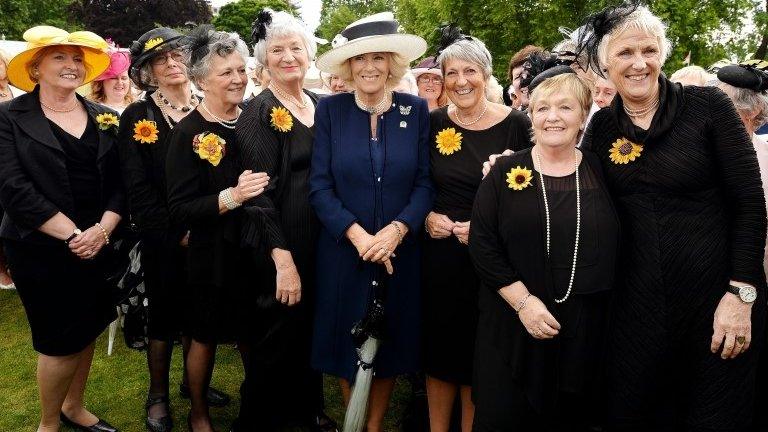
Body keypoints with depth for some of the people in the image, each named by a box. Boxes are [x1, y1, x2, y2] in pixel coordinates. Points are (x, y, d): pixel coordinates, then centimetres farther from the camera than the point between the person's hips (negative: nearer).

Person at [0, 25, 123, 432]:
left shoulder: (103, 117, 6)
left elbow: (120, 183, 3)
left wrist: (102, 229, -13)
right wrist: (73, 236, -19)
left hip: (97, 244, 5)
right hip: (41, 250, -4)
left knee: (86, 330, 16)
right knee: (60, 340, 2)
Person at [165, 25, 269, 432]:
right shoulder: (188, 132, -12)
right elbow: (180, 209, -17)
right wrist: (231, 196, -29)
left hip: (255, 250, 4)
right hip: (213, 256, -3)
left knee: (252, 333, 15)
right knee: (206, 337, 13)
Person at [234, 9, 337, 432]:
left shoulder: (321, 105, 8)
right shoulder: (258, 113, -11)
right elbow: (259, 192, -16)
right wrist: (283, 257, -22)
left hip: (323, 238, 6)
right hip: (281, 242, -6)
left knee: (312, 326, 18)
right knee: (277, 336, 5)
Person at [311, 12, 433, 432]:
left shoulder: (417, 110, -1)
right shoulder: (330, 110, -3)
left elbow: (425, 183, -2)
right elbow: (319, 187, -7)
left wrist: (396, 230, -17)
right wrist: (357, 234, -17)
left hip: (400, 251, 1)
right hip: (343, 250, -1)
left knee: (391, 344, 13)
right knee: (348, 344, 11)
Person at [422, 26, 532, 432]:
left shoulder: (516, 124, -8)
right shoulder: (433, 123, 0)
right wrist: (427, 217, -7)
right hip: (439, 251, 3)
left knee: (478, 352, 11)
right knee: (439, 345, 14)